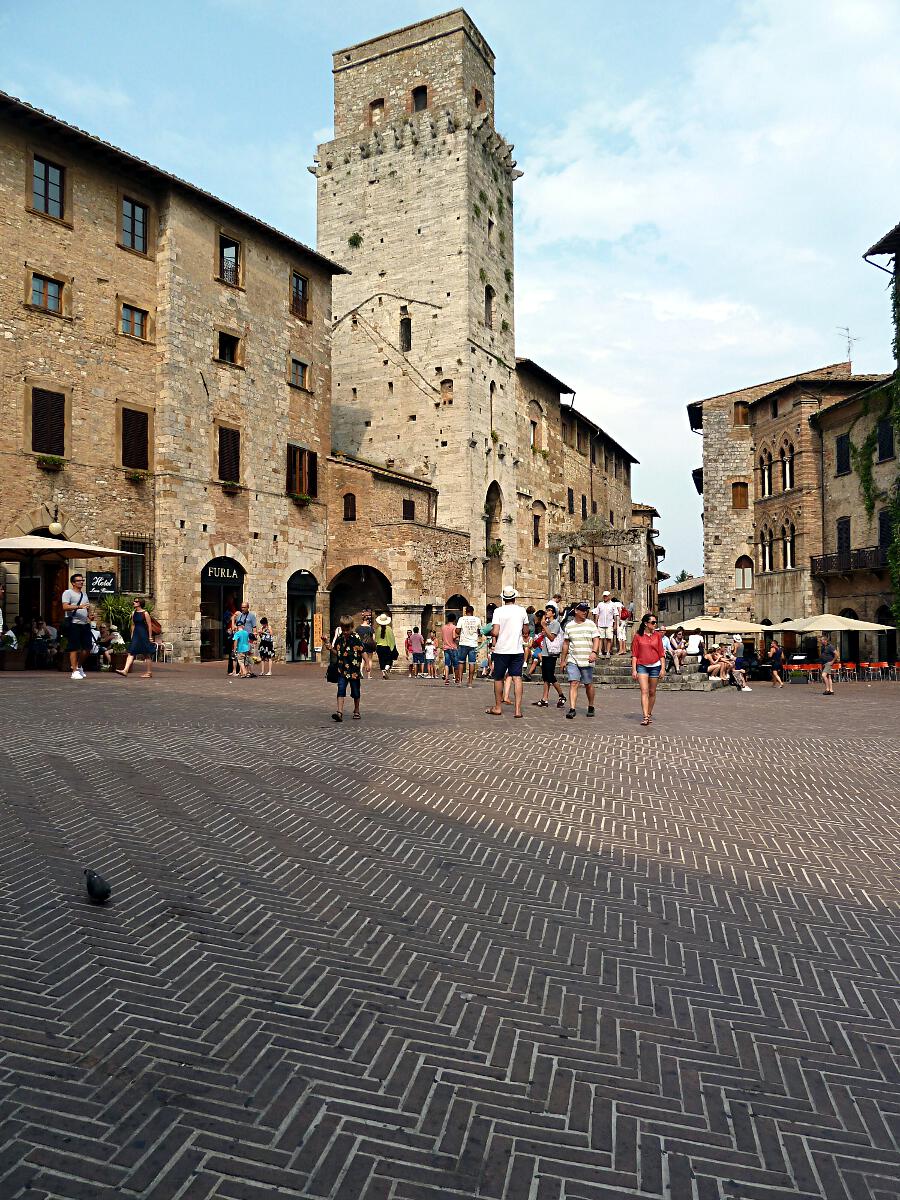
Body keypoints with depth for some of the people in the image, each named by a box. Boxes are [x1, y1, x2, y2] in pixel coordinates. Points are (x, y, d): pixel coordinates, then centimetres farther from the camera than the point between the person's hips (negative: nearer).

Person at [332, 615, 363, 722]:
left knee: (355, 692, 11)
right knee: (341, 691, -8)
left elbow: (362, 652, -6)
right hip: (342, 669, 3)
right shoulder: (339, 639, 6)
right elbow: (336, 653, 15)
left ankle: (356, 711, 28)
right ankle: (340, 712, -14)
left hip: (354, 670, -3)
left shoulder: (356, 639, -7)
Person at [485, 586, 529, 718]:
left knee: (498, 678, 11)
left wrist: (490, 631, 7)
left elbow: (495, 633, -14)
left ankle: (498, 707, 20)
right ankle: (518, 709, -5)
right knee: (517, 678, 1)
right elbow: (526, 632, 10)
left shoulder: (498, 611, -8)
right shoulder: (522, 610, 2)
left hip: (502, 649, -2)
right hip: (518, 649, 2)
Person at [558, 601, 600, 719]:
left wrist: (594, 652, -21)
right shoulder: (569, 626, 9)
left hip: (587, 661, -1)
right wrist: (562, 660, 15)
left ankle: (591, 707, 27)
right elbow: (565, 644, 15)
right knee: (573, 683, -11)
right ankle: (572, 709, -15)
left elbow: (596, 639, -3)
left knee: (588, 685, 8)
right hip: (572, 660, 1)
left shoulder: (591, 624, 4)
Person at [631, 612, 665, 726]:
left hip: (655, 666, 2)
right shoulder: (638, 636, 0)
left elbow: (661, 654, 7)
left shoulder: (657, 636, 6)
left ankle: (649, 714, 25)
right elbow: (634, 655, 0)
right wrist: (634, 670, -4)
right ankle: (645, 717, -18)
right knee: (644, 691, -12)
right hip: (642, 666, -2)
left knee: (652, 692, 10)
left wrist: (663, 668, 1)